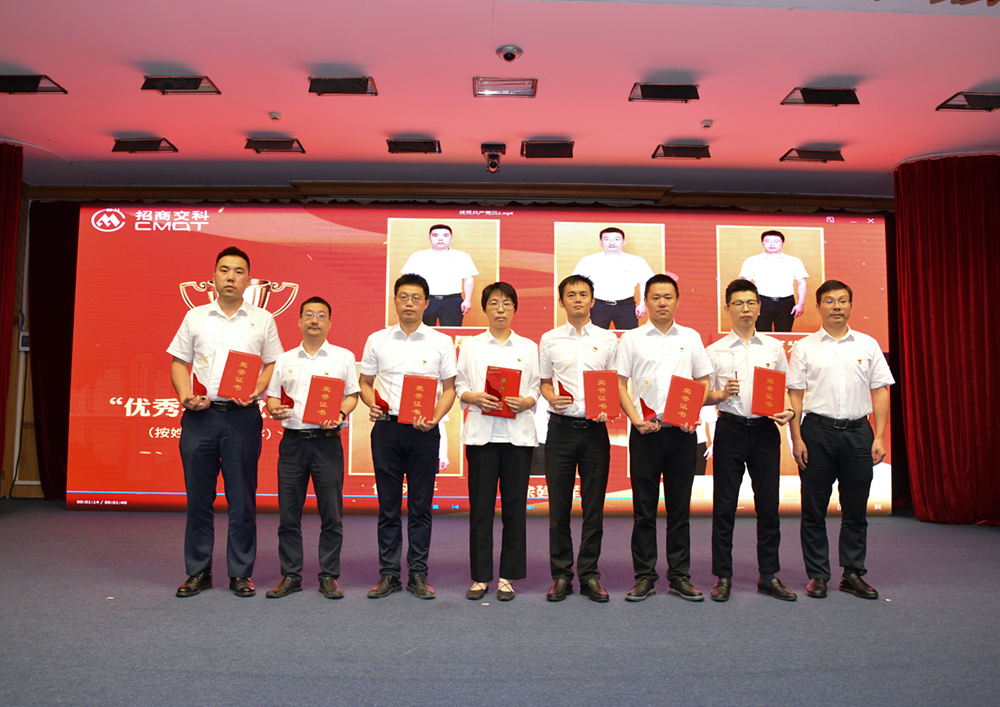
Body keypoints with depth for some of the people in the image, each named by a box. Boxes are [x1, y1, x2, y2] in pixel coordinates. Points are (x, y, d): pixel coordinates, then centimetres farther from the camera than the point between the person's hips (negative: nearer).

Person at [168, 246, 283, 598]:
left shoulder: (262, 319, 9)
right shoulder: (195, 317, 12)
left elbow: (273, 364, 8)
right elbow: (179, 362, 12)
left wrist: (255, 392, -9)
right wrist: (185, 395, -5)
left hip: (242, 415, -1)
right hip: (200, 415, 2)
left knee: (243, 499, 2)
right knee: (198, 497, 7)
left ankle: (241, 573, 13)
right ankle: (198, 572, 19)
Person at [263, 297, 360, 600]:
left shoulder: (343, 357, 8)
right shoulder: (285, 359, 14)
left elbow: (352, 395, 7)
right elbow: (272, 395, 16)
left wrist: (340, 414, -12)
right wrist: (274, 410, -6)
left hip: (327, 441, -2)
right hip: (292, 440, 2)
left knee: (331, 513, 0)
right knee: (288, 512, 5)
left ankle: (329, 576, 12)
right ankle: (290, 575, 17)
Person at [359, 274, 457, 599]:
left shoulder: (441, 342, 5)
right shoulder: (377, 340, 8)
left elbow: (449, 388, 6)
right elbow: (365, 382, 13)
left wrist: (435, 418, -11)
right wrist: (371, 404, -8)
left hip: (424, 432, -1)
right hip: (387, 427, 1)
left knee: (421, 505, 4)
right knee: (388, 505, 6)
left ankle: (418, 574, 15)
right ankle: (389, 574, 17)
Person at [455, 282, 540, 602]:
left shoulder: (528, 347, 12)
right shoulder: (470, 345, 11)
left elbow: (536, 390, 9)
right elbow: (459, 387, 8)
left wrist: (525, 402, -11)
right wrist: (475, 398, -12)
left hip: (518, 433, 1)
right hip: (481, 432, 0)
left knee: (514, 505, 2)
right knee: (480, 505, 1)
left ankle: (508, 576, 14)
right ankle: (480, 576, 13)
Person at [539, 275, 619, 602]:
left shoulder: (608, 339, 8)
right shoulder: (549, 339, 9)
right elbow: (544, 383, 12)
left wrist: (606, 408, -10)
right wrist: (552, 399, -9)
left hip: (595, 428, 0)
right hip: (561, 427, 0)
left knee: (594, 504, 4)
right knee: (559, 504, 3)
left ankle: (590, 574, 16)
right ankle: (561, 575, 14)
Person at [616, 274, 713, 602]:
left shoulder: (691, 338, 11)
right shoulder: (631, 339, 5)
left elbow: (703, 382, 12)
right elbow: (620, 385, 2)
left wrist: (694, 415, -6)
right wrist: (637, 420, -11)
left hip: (682, 432, 2)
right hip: (645, 431, -1)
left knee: (680, 506, 7)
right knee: (644, 507, 3)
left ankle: (679, 575, 18)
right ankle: (644, 576, 13)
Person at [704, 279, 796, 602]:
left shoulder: (774, 348, 11)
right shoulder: (715, 351, 4)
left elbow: (787, 390, 13)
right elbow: (703, 396, 5)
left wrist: (788, 411, -7)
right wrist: (722, 394, -15)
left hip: (765, 430, 2)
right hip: (730, 429, -2)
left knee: (768, 504, 6)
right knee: (724, 505, 2)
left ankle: (769, 575, 19)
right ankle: (723, 576, 12)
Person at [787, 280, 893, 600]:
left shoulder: (868, 345, 9)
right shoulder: (805, 347, 4)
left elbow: (880, 392, 8)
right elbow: (795, 395, 1)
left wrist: (879, 437, 0)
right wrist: (797, 438, -6)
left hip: (857, 430, 2)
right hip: (817, 431, -1)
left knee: (856, 509, 8)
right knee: (814, 508, 4)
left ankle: (853, 573, 20)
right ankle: (817, 574, 15)